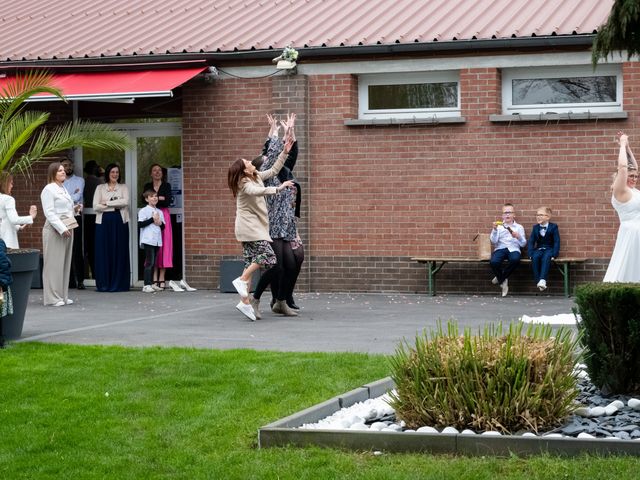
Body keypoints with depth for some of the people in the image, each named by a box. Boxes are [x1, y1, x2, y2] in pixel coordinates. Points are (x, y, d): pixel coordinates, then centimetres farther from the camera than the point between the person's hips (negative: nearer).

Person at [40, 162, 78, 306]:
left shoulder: (64, 189, 19)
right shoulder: (48, 190, -7)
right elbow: (49, 213, -14)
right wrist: (62, 229, -19)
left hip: (67, 230, 8)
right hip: (54, 230, -8)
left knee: (66, 263, 9)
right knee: (54, 263, -6)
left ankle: (63, 296, 13)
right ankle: (53, 298, -4)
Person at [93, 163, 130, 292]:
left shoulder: (123, 187, 12)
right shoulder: (100, 188, 11)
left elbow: (125, 201, -6)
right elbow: (96, 206, -1)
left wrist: (107, 203, -7)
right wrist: (115, 206, -10)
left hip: (119, 222, 0)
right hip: (104, 222, 0)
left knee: (119, 252, -2)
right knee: (104, 252, -2)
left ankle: (119, 284, 2)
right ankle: (104, 284, 1)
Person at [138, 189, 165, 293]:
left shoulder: (159, 212, 16)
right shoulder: (143, 211, -4)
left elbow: (163, 227, 17)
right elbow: (140, 224, -14)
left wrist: (160, 223, -5)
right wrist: (152, 219, -14)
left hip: (157, 240, 7)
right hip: (148, 240, -6)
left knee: (153, 263, 10)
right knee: (149, 262, -11)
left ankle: (151, 283, 15)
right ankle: (146, 285, -12)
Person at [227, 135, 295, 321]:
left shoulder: (257, 177, 14)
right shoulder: (244, 184, -13)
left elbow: (274, 170, 24)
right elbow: (258, 191, -33)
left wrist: (284, 153, 18)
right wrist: (279, 188, -38)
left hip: (255, 227, 9)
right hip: (249, 226, -9)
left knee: (251, 262, 3)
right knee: (266, 254, -22)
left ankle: (246, 301, 0)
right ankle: (242, 280, -19)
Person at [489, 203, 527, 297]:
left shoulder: (519, 227, 16)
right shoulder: (498, 226, 15)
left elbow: (523, 244, 11)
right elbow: (493, 241, 3)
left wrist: (518, 237, -9)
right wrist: (495, 230, -12)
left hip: (513, 249, 0)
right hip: (500, 248, 0)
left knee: (515, 259, -38)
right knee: (493, 262, -34)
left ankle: (500, 278, -14)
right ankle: (503, 281, -7)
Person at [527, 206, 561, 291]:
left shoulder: (553, 227, 0)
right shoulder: (535, 227, 11)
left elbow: (556, 242, -5)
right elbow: (531, 242, 7)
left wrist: (554, 255, -18)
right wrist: (530, 254, -9)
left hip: (549, 249, -3)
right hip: (539, 249, 3)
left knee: (546, 258, -37)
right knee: (535, 257, -32)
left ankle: (542, 280, -49)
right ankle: (537, 280, -33)